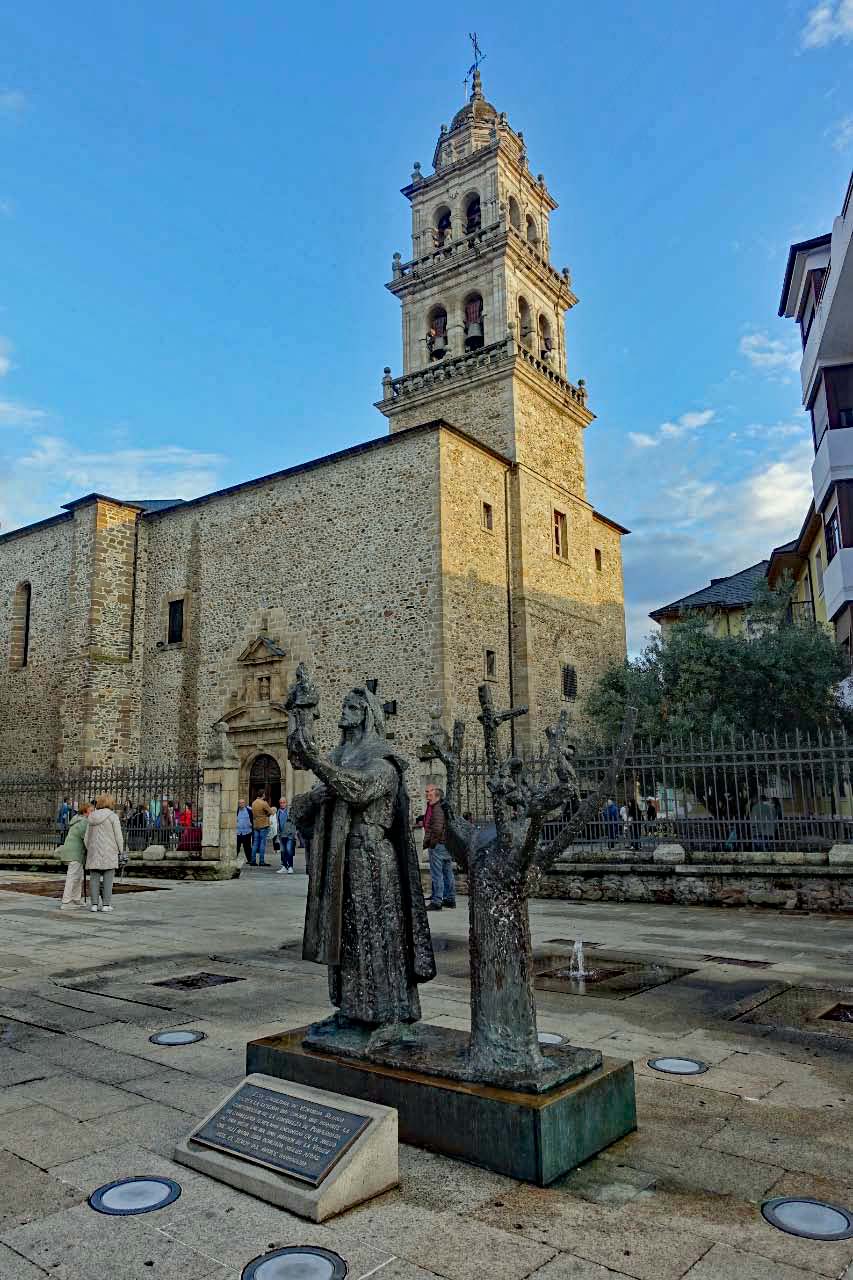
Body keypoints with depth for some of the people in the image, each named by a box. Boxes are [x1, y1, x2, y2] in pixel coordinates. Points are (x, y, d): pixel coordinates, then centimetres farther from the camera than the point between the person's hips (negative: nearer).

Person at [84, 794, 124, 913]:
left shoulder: (92, 817, 8)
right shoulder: (113, 816, -5)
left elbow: (86, 837, 9)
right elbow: (118, 836, -7)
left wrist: (89, 850, 19)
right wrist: (120, 851, 2)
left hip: (94, 851, 4)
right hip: (109, 851, -4)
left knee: (94, 878, 5)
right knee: (108, 878, 0)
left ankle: (94, 904, 3)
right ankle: (106, 904, -2)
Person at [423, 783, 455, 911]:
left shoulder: (438, 808, -18)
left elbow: (437, 828, -24)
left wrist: (431, 843, -15)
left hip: (438, 844, -11)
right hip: (447, 844, 11)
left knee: (436, 874, -5)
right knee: (447, 872, 15)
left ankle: (436, 902, -2)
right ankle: (450, 899, 24)